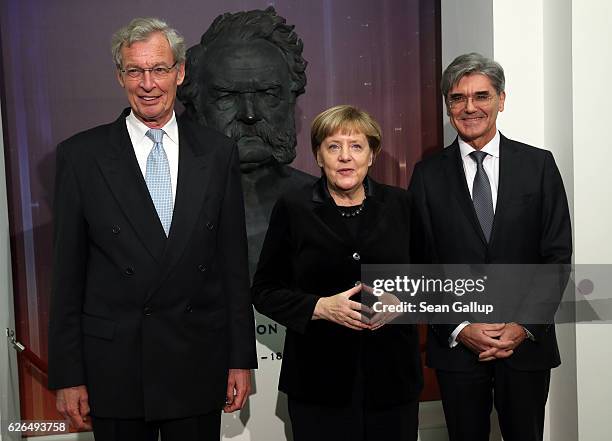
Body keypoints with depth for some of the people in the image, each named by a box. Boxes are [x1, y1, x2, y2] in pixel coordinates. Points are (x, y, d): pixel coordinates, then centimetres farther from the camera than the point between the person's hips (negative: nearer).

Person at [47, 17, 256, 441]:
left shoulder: (218, 152, 1)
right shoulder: (81, 155, -3)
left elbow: (234, 262, 3)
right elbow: (68, 273, -1)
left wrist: (241, 358, 3)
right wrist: (67, 374, -2)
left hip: (199, 365, 1)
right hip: (114, 369, -1)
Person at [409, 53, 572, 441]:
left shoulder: (539, 165, 1)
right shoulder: (429, 175, 1)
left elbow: (557, 254, -1)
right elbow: (420, 263, -1)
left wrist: (526, 326, -9)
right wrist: (459, 329, -9)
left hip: (528, 341, 0)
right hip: (456, 345, 0)